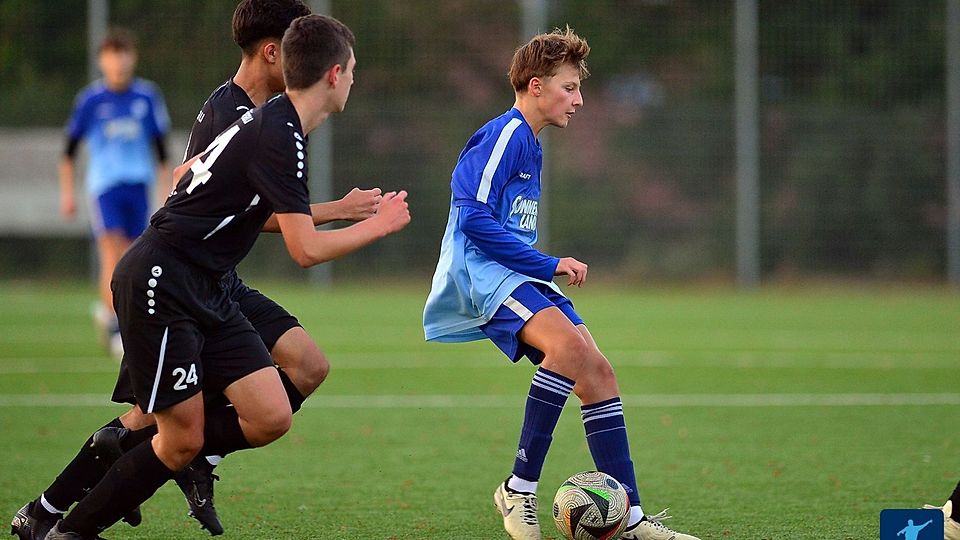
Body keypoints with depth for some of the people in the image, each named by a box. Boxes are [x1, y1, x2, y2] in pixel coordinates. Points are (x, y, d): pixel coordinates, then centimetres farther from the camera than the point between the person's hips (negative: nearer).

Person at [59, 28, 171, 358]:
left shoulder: (147, 96, 5)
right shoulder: (91, 99, 0)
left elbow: (160, 145, 13)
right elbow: (70, 148, 7)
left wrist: (166, 188, 10)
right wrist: (67, 192, 4)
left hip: (138, 185, 3)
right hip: (103, 185, -3)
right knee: (112, 251, -17)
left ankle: (106, 310, 26)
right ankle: (115, 328, -14)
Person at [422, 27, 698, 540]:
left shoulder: (530, 143, 22)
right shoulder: (503, 135, -10)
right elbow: (475, 217, -19)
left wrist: (550, 269, 17)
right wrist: (548, 266, -17)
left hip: (518, 277, 10)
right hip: (481, 272, -10)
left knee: (597, 372, -1)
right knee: (569, 343, -32)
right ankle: (519, 487, -24)